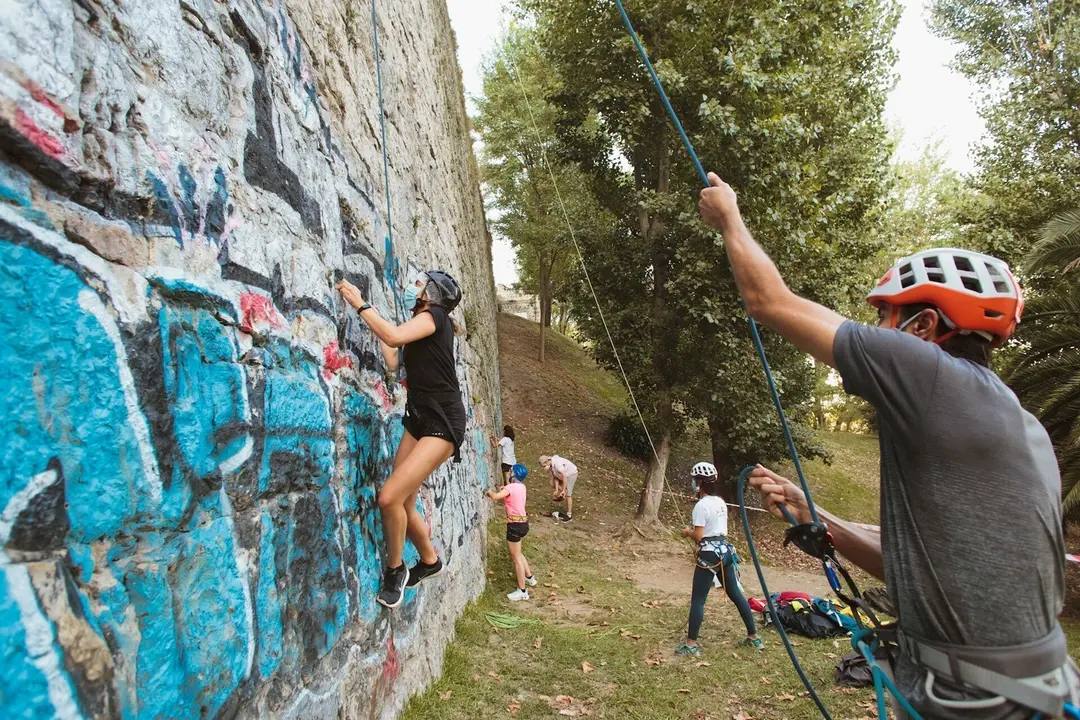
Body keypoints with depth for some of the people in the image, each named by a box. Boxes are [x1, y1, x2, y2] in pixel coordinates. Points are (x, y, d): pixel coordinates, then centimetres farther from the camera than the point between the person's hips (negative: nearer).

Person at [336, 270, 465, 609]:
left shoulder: (435, 316, -8)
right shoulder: (420, 330, 18)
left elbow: (394, 337, -25)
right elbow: (393, 364, 15)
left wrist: (360, 304, -13)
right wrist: (375, 325, 20)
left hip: (443, 425, -9)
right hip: (419, 419, 9)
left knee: (390, 497, -17)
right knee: (402, 504, 9)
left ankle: (395, 569, 7)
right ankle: (430, 560, 33)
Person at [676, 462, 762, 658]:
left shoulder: (701, 505, -17)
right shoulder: (721, 502, 7)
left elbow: (699, 536, -18)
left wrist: (687, 532, 1)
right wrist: (694, 531, 17)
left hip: (709, 555, -8)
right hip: (725, 551, 8)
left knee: (697, 600, -1)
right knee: (736, 594, 17)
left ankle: (691, 645, 4)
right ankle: (753, 637, 27)